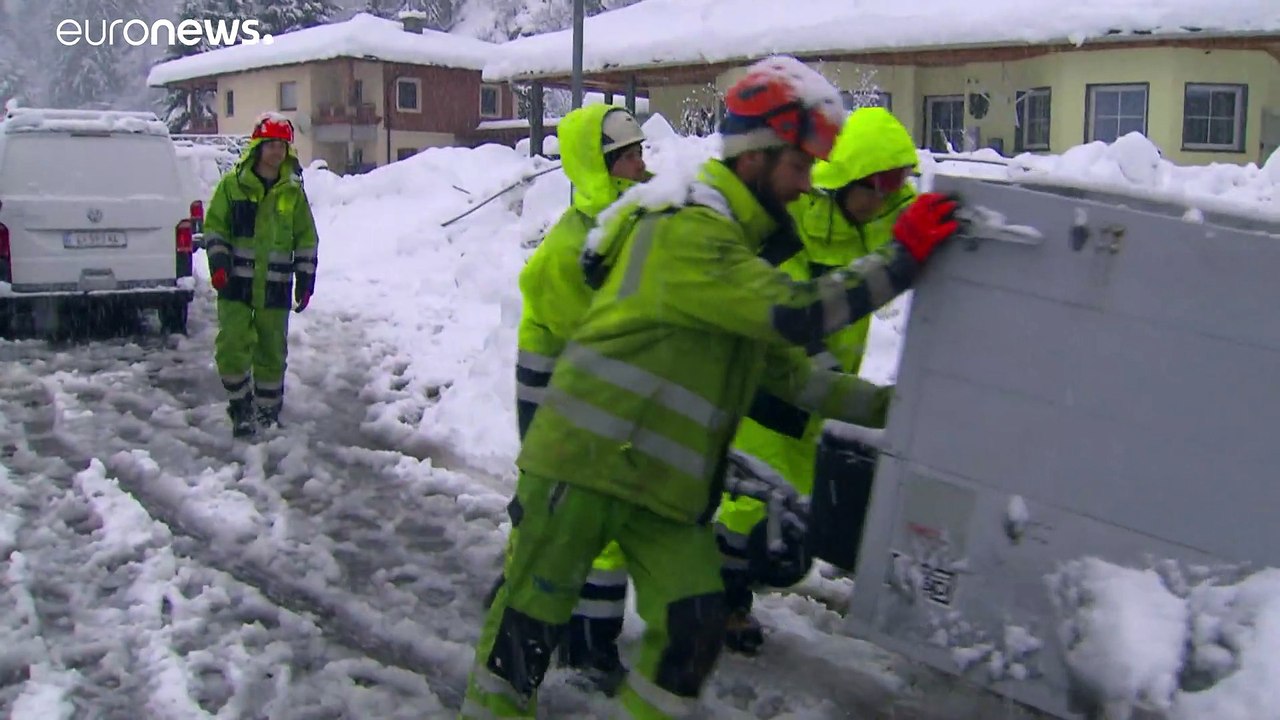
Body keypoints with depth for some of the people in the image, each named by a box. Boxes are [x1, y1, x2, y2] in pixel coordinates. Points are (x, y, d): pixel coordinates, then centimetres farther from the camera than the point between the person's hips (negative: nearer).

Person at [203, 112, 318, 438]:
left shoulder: (293, 191, 6)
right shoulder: (232, 184, 1)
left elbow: (307, 239, 10)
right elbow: (214, 226, 4)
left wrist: (305, 280, 5)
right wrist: (218, 263, -8)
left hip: (275, 288, 2)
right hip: (236, 285, -1)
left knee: (271, 352, 9)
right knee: (232, 348, -7)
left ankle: (268, 415, 23)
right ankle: (241, 409, 9)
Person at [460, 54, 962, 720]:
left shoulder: (734, 246, 14)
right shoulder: (686, 229, -17)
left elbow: (788, 373, 14)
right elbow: (794, 314, -25)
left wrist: (887, 405, 8)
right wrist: (902, 258, -18)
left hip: (665, 485, 8)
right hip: (586, 462, -8)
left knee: (692, 630, 2)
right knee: (533, 614, 6)